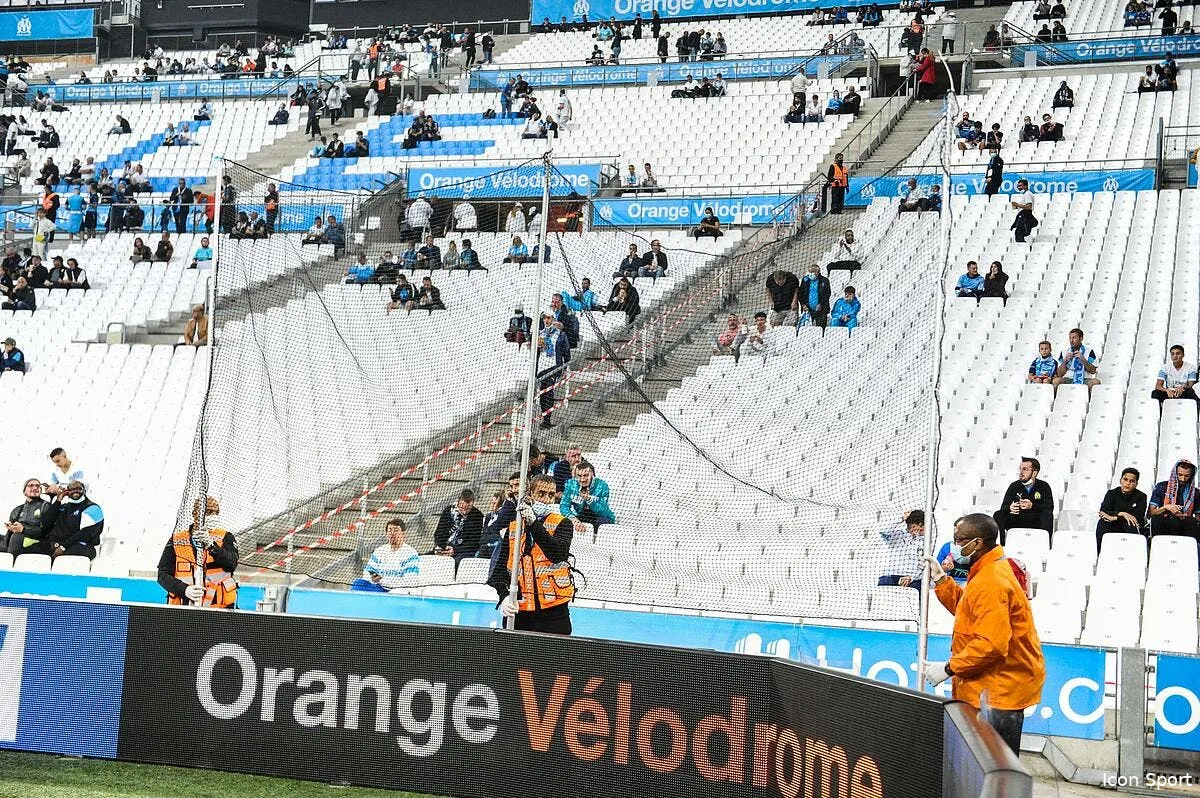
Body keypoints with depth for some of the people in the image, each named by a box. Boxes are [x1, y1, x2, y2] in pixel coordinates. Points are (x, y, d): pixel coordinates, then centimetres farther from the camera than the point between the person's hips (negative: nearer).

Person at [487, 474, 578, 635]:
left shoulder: (563, 524, 3)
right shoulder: (513, 528, 12)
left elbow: (559, 554, -18)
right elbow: (500, 570, 7)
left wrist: (533, 523, -24)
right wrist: (504, 596, -12)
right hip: (518, 612, 3)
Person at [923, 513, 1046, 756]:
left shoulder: (990, 583, -22)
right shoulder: (993, 570, 12)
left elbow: (991, 644, -28)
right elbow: (964, 608, 22)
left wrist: (949, 668, -21)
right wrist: (941, 580, 14)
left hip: (999, 691, -11)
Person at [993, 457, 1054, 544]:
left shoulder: (1043, 486, -2)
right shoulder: (1014, 486, 5)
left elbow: (1050, 507, -15)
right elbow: (1004, 506, -2)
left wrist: (1032, 506, -33)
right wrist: (1010, 508, -29)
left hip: (1036, 523, -2)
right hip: (1017, 522, 2)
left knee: (1047, 514, -32)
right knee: (998, 515, -20)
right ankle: (999, 545, -26)